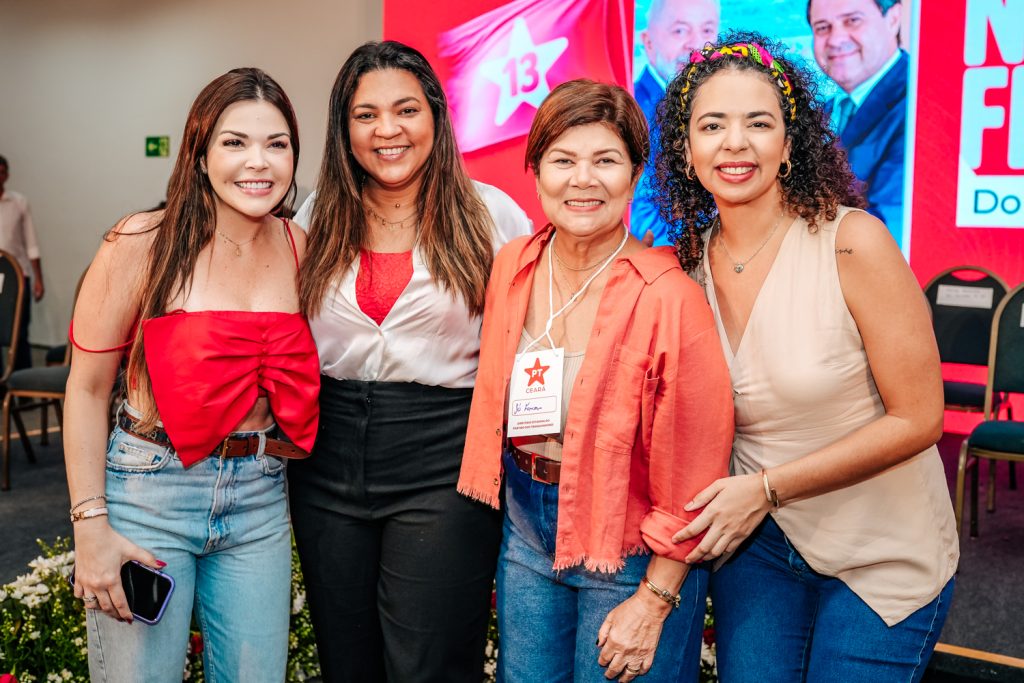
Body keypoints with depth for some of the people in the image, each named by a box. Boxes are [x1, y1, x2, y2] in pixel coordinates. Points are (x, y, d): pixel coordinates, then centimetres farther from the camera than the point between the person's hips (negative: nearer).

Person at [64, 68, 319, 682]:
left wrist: (282, 451, 4)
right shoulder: (146, 243, -11)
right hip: (151, 490, -4)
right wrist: (90, 524, -9)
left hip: (260, 497, 4)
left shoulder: (299, 248, 1)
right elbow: (87, 388, -6)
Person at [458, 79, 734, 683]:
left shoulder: (671, 298, -21)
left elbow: (691, 476, -16)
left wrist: (654, 603, -13)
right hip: (526, 526, 5)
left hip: (629, 548, -5)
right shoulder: (513, 268, -3)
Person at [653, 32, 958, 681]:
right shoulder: (691, 263, -4)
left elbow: (916, 418, -16)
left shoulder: (851, 241, -19)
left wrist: (767, 487, -17)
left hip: (879, 553, -3)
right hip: (754, 539, 4)